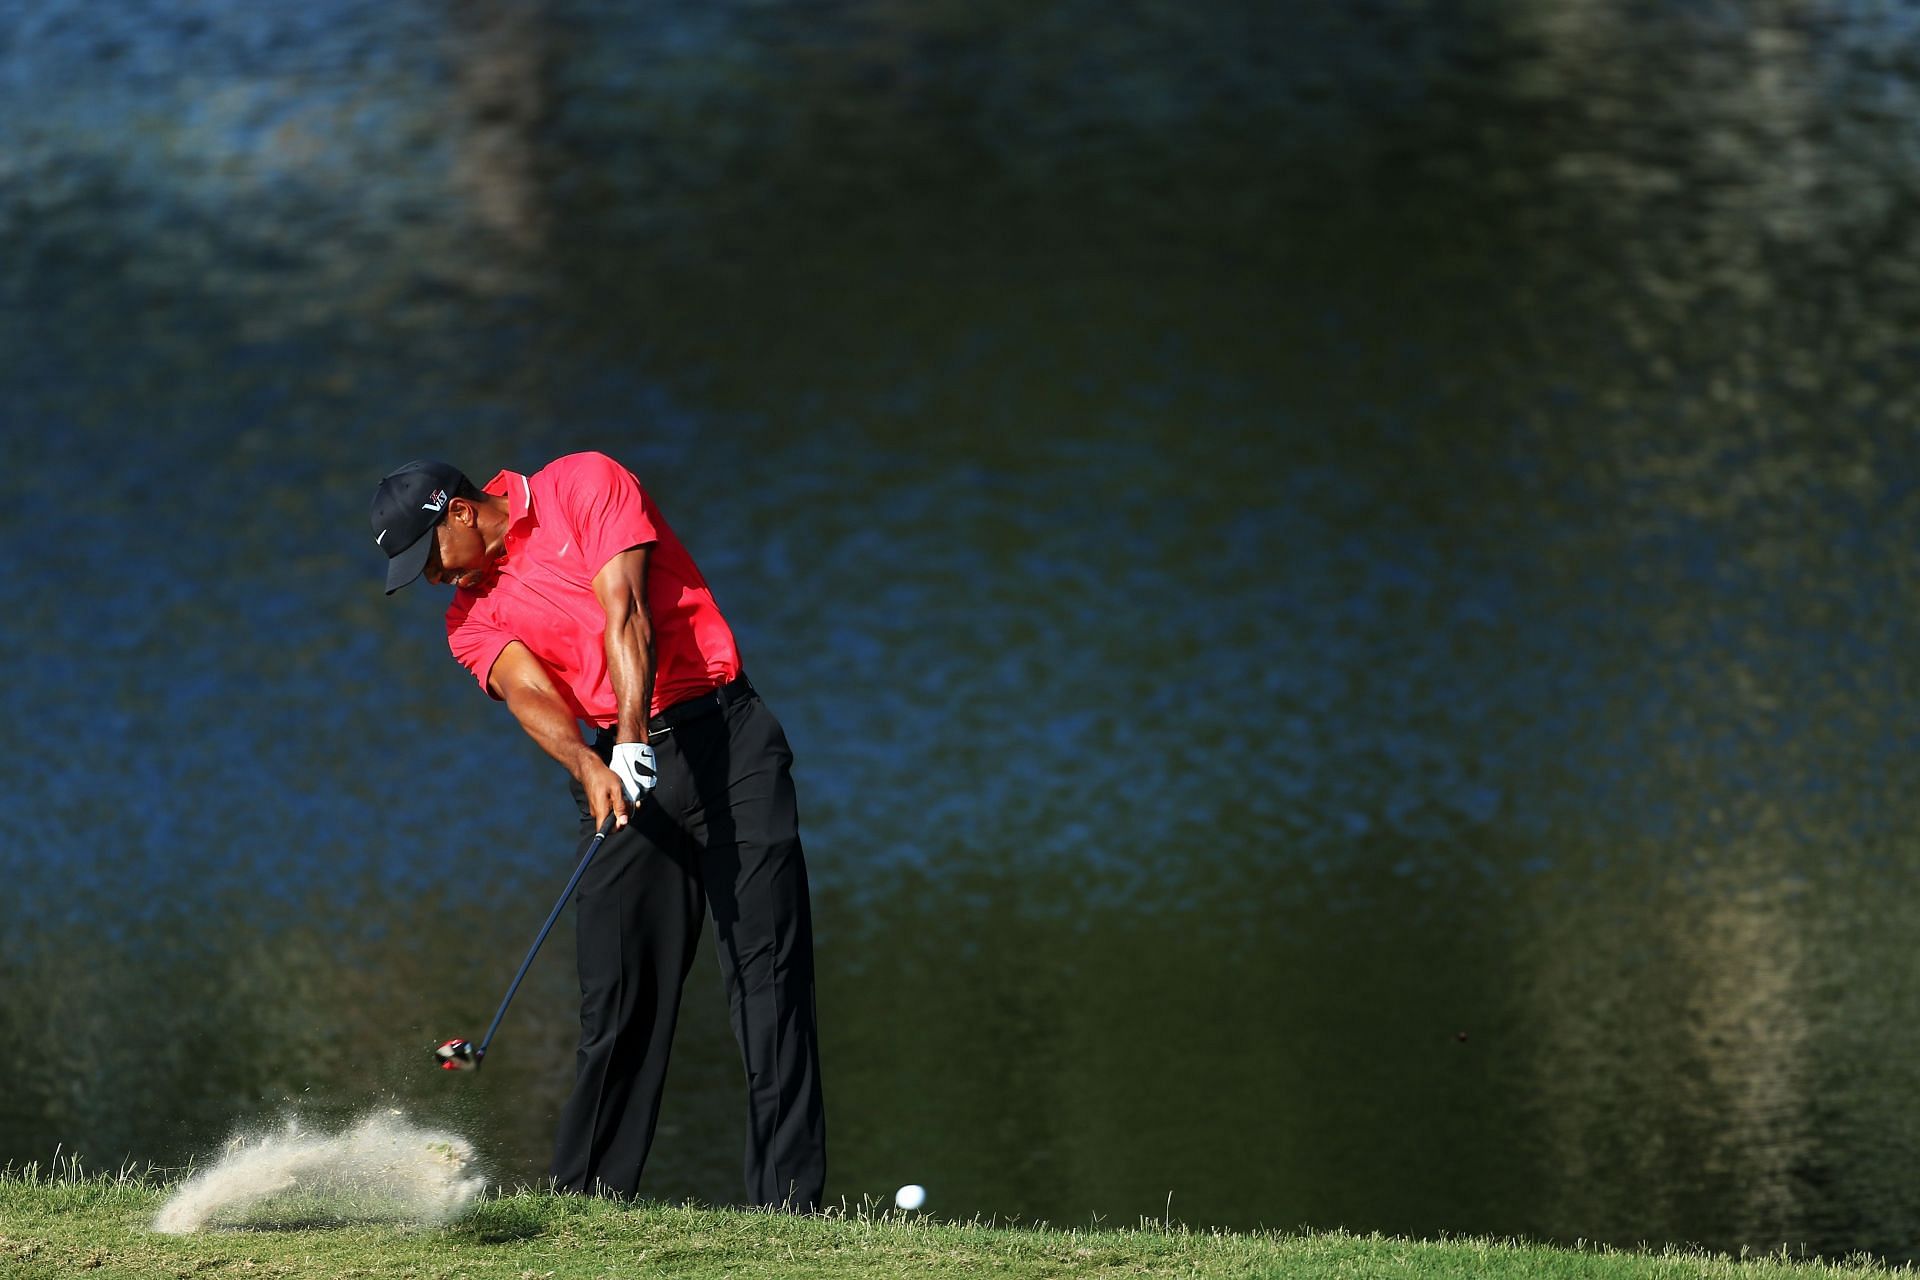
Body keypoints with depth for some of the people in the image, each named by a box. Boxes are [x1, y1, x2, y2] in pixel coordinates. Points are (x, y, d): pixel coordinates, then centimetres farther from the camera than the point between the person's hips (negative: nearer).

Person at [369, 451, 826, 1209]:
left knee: (768, 967, -9)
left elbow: (625, 615, -13)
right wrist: (590, 767, -31)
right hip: (619, 764, 4)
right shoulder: (472, 615, 9)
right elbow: (526, 692, -10)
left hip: (728, 738, -4)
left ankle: (789, 1198, -11)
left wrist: (632, 741, -26)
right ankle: (587, 1197, -1)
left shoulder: (585, 485, -1)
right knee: (617, 988, -5)